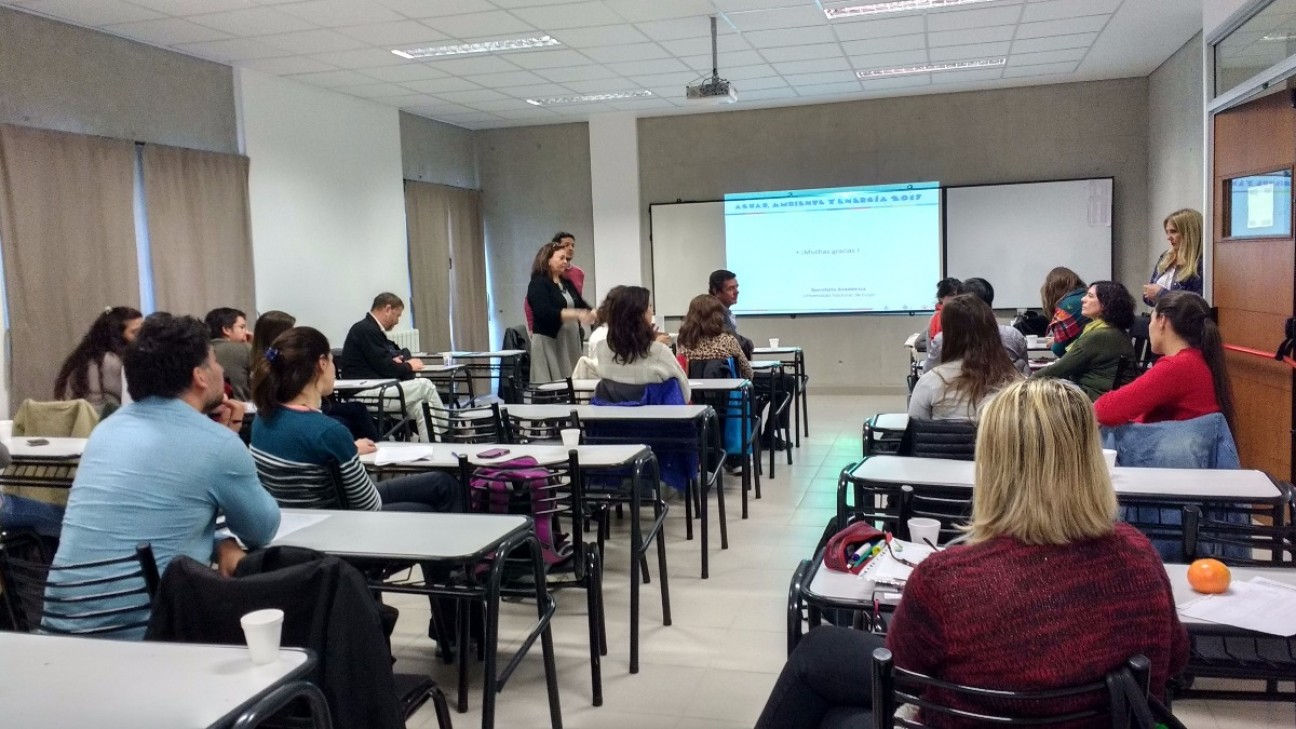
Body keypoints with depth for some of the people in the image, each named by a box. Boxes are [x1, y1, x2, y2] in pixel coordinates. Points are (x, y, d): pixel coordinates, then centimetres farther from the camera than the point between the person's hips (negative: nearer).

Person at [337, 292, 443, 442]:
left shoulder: (371, 328, 16)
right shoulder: (366, 329, -15)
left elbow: (393, 350, 24)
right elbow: (384, 367, -19)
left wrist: (400, 358, 0)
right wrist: (408, 366, -2)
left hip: (372, 388, 11)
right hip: (364, 392, -11)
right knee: (425, 385, -9)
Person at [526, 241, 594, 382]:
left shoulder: (566, 282, 14)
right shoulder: (538, 283, -8)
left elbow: (581, 305, 16)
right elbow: (545, 313, -20)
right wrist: (576, 315, -26)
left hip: (571, 340, 7)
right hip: (549, 341, -7)